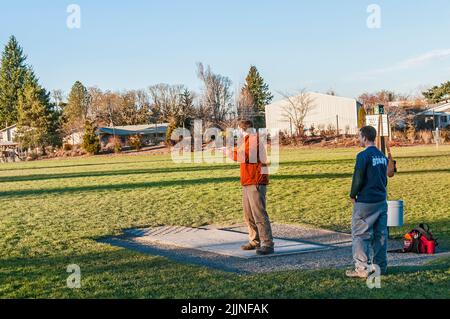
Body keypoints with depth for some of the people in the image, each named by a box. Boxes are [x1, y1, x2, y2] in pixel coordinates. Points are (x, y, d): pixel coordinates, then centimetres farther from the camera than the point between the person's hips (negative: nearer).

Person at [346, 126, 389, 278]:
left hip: (365, 202, -8)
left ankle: (362, 268, -3)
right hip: (382, 200, 8)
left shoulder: (363, 155, -14)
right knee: (380, 234, 11)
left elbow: (358, 178, -15)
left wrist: (353, 195, -1)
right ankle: (381, 266, 17)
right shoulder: (383, 156, 11)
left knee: (359, 234, -1)